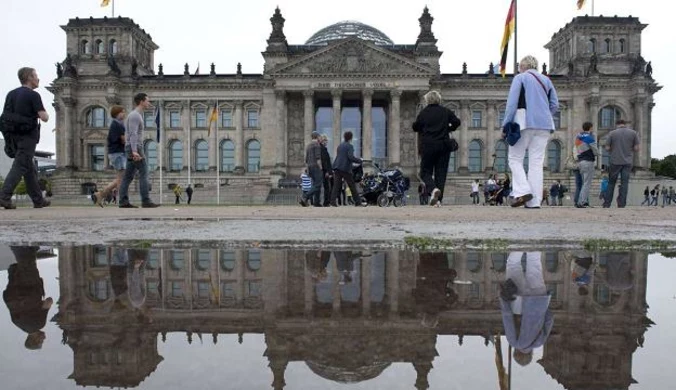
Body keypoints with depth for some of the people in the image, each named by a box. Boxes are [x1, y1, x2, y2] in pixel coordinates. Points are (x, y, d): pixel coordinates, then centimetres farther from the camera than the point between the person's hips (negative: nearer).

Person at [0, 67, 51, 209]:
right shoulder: (33, 95, -9)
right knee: (19, 167, -7)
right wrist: (45, 113, 6)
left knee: (30, 169, 12)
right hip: (27, 136, -7)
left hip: (14, 136, 7)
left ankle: (38, 200, 16)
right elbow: (44, 118, -16)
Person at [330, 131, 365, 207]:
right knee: (352, 186, 3)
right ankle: (358, 202, 10)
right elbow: (351, 157, -18)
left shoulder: (340, 145, 16)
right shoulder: (349, 146, -7)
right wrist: (359, 160, -4)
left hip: (337, 167, 6)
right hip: (345, 168, -6)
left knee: (336, 185, 2)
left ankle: (333, 201, -7)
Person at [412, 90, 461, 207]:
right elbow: (457, 122, 1)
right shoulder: (446, 111, 5)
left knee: (425, 172, 7)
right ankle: (438, 199, 2)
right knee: (441, 172, 6)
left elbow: (415, 127, -1)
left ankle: (433, 189, -22)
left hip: (428, 146, -2)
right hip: (444, 145, 2)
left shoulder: (423, 112, -1)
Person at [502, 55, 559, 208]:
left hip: (525, 123, -5)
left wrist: (506, 124, -6)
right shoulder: (546, 80, 21)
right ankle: (534, 201, 0)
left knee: (515, 158, 1)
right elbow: (555, 105, 13)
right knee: (537, 162, 3)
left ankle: (522, 191, -17)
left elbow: (512, 102, -6)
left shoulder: (520, 77, 6)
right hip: (544, 125, 5)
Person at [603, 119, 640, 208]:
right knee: (624, 183, 1)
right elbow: (637, 148, 0)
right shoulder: (633, 133, 4)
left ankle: (607, 203, 7)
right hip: (627, 161, 1)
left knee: (611, 183, 7)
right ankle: (622, 204, -3)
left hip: (615, 161, 0)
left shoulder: (612, 133, 0)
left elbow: (607, 148, -2)